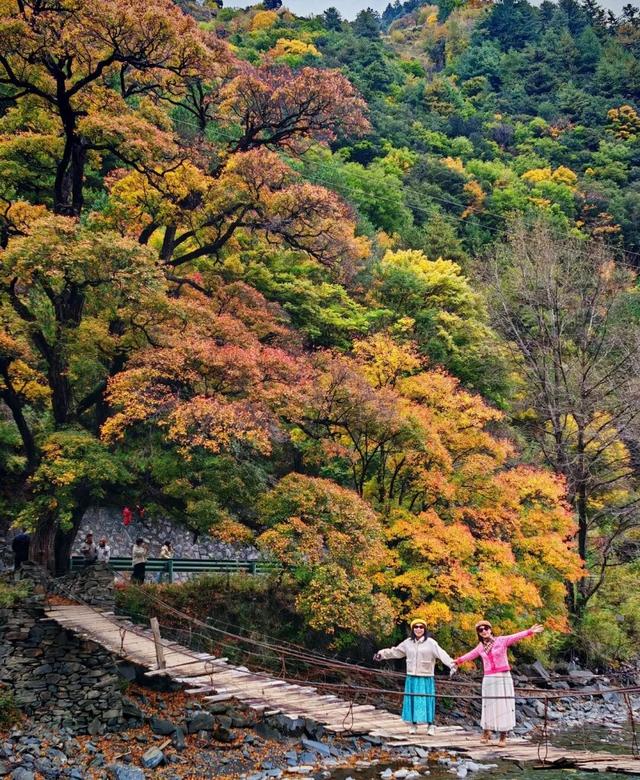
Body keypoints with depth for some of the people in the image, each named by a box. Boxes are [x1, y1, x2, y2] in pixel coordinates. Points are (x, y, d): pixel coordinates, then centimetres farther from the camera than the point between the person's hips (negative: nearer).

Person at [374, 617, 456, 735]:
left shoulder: (431, 643, -7)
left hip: (426, 678, -4)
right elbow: (395, 651, 18)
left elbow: (441, 654, -19)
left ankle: (430, 726, 9)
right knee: (412, 700, 6)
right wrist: (381, 654, 17)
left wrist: (451, 664, -33)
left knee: (426, 701, -2)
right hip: (412, 678, 4)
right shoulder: (408, 642, 7)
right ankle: (413, 724, 17)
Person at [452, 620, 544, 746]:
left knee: (504, 705, -2)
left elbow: (516, 636, -15)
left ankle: (503, 737, 7)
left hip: (503, 678, -3)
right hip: (489, 679, 3)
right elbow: (471, 655, 31)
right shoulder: (481, 647, 11)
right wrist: (459, 660, 47)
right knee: (489, 706, 4)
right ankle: (486, 731, 24)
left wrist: (530, 631, -31)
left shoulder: (501, 640, -1)